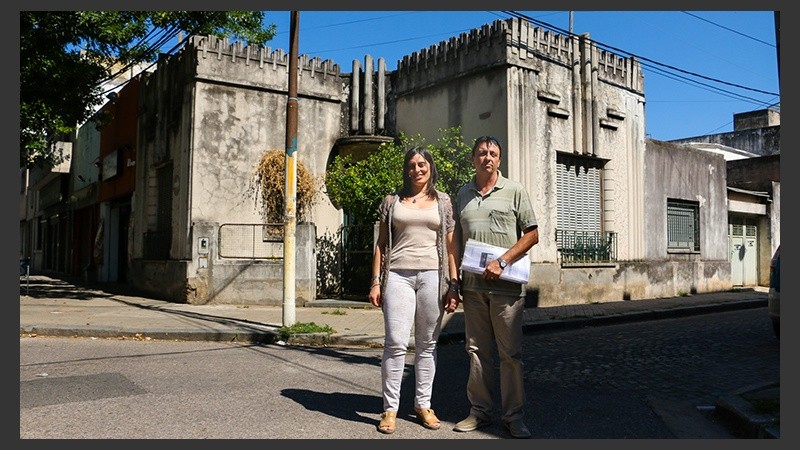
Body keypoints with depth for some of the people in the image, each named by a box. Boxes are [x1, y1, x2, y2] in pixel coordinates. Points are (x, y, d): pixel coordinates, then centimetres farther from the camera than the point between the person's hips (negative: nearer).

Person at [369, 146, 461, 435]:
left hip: (433, 276, 1)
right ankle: (390, 408, 3)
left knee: (427, 345, 6)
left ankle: (423, 405, 19)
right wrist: (376, 281, 3)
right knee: (396, 342, -8)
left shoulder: (443, 202, 12)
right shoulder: (392, 201, 12)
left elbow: (451, 246, 9)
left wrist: (453, 285, 2)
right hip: (398, 275, -1)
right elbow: (381, 243, 11)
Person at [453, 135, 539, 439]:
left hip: (506, 285, -3)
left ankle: (514, 415, 13)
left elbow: (532, 234, 0)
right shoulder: (463, 194, 13)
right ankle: (479, 410, 21)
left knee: (511, 353, 2)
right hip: (472, 285, 3)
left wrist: (502, 262, -12)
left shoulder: (514, 191, 3)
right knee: (477, 351, 9)